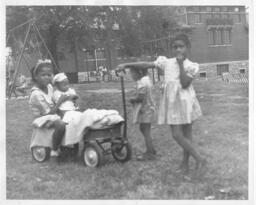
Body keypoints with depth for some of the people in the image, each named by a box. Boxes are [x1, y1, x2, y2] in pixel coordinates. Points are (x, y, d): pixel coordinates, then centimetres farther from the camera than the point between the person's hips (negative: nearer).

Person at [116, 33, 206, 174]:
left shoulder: (191, 66, -2)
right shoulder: (167, 63, 6)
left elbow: (185, 83, -16)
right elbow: (146, 65, 5)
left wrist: (181, 64, -15)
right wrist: (126, 65, 2)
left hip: (185, 102, -3)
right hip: (171, 103, 3)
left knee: (186, 135, 2)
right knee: (177, 135, 0)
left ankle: (185, 162, 14)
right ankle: (199, 158, 11)